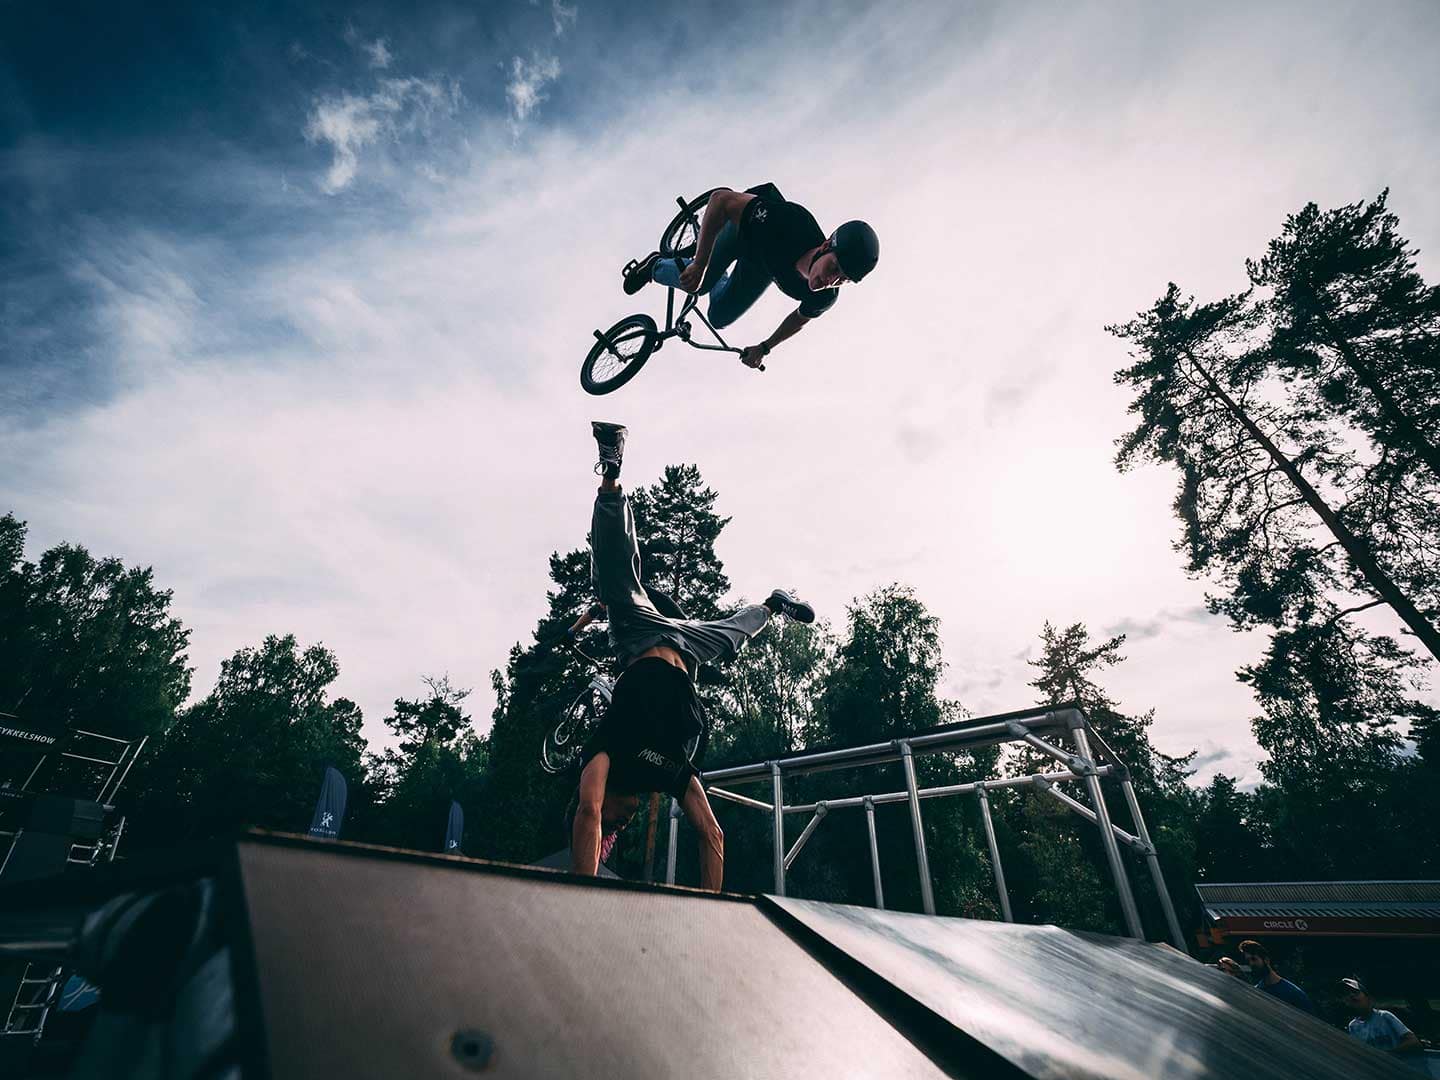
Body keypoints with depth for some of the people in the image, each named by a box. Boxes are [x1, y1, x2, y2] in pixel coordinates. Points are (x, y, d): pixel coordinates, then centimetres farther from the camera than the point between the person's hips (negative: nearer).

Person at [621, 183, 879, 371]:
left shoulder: (824, 298, -34)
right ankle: (655, 266, 21)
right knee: (697, 283, -14)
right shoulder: (787, 223, -46)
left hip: (763, 265, 3)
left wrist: (764, 348, 3)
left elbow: (799, 319, -9)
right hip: (743, 226, -2)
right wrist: (699, 265, -41)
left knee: (719, 319, 7)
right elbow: (721, 198, -40)